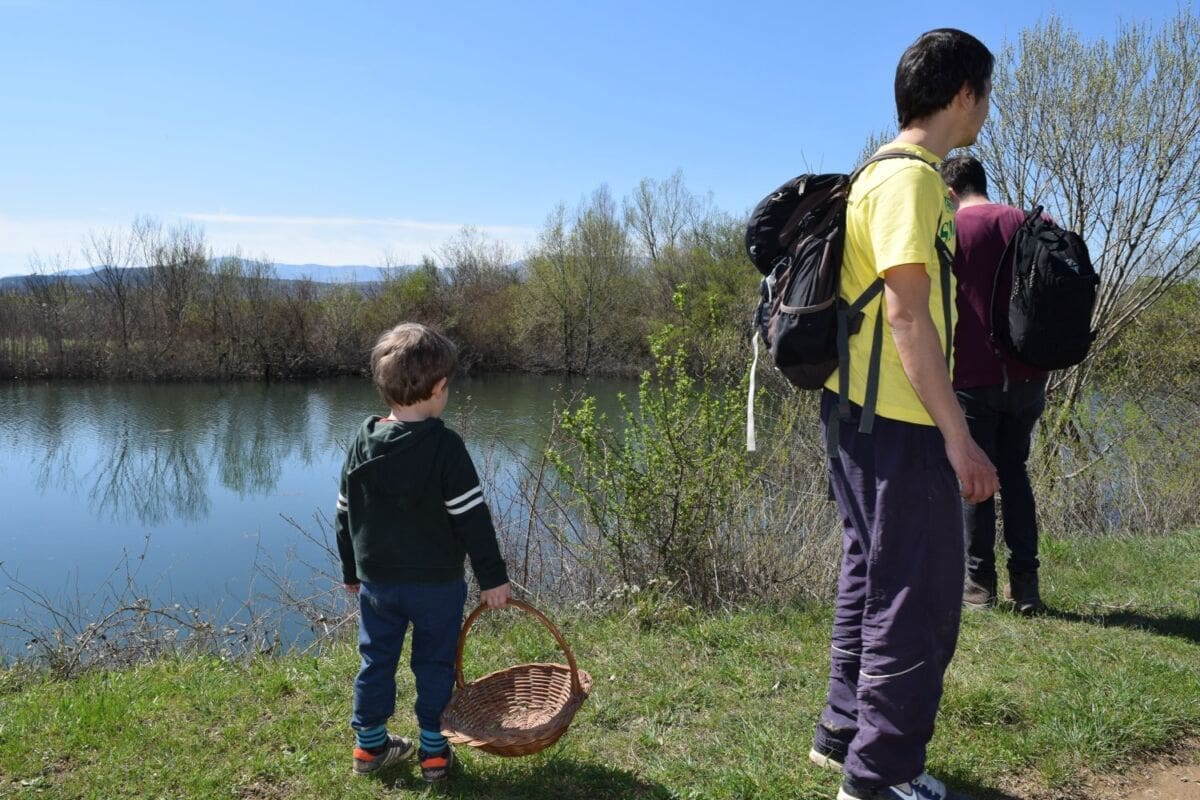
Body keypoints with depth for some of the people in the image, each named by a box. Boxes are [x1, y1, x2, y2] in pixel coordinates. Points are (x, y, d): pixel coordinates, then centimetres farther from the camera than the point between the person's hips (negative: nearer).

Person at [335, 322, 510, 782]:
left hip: (376, 579, 5)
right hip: (436, 582, -4)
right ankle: (434, 751, 20)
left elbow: (345, 515, 7)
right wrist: (493, 577, -8)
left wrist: (352, 570, 19)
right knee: (434, 664, 10)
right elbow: (472, 519, -16)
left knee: (376, 660, 17)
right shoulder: (444, 446, -18)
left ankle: (369, 745, 29)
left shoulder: (361, 442, -1)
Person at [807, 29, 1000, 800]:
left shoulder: (888, 173, 15)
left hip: (867, 413, 10)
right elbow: (907, 314, -21)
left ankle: (846, 730, 33)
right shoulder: (910, 177, -15)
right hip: (899, 419, -10)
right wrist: (959, 437, -20)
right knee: (920, 597, 0)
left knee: (876, 577, 19)